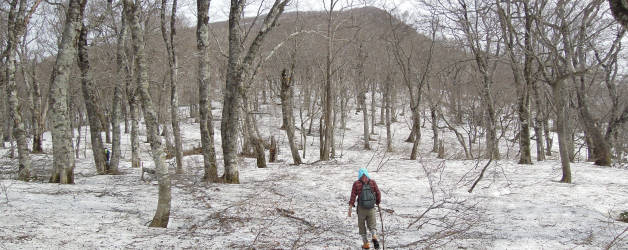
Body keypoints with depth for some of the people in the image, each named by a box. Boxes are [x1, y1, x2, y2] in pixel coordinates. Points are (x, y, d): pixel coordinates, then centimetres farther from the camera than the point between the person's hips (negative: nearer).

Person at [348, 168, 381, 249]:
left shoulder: (356, 184, -5)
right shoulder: (372, 182, 0)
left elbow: (353, 196, -10)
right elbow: (378, 194, 2)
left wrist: (350, 208, -10)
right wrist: (377, 203, 20)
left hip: (361, 209, -1)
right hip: (371, 209, 1)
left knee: (362, 226, 16)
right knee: (372, 225, 10)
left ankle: (366, 244, 14)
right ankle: (374, 237, -19)